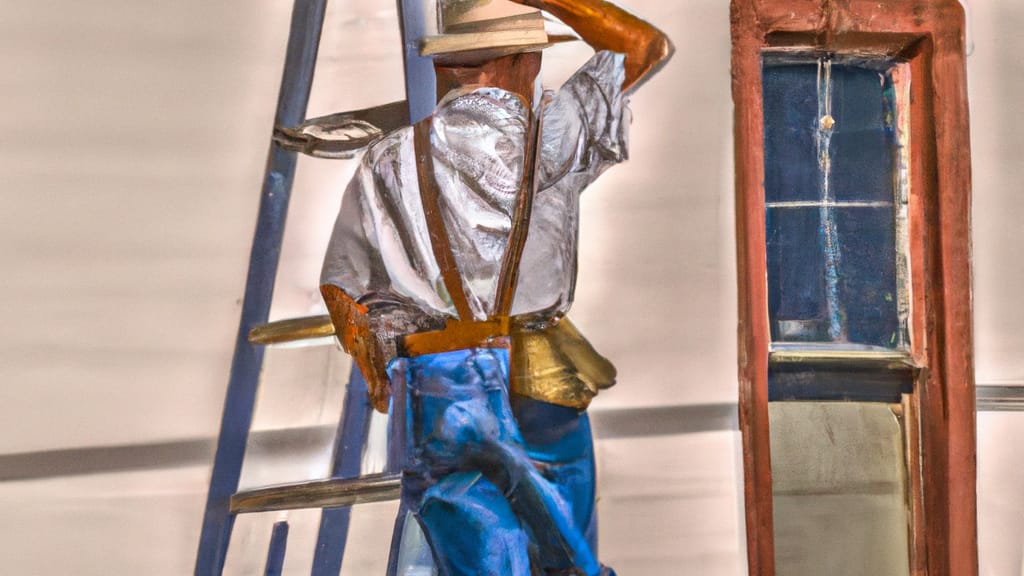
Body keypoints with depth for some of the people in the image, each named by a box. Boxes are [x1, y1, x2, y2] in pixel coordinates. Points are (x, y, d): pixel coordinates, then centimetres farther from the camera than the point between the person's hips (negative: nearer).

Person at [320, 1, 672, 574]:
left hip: (439, 401, 1)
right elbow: (649, 46, 8)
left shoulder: (388, 162, 5)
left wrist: (380, 379, 20)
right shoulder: (549, 136, -2)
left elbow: (340, 287, 7)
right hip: (542, 397, -1)